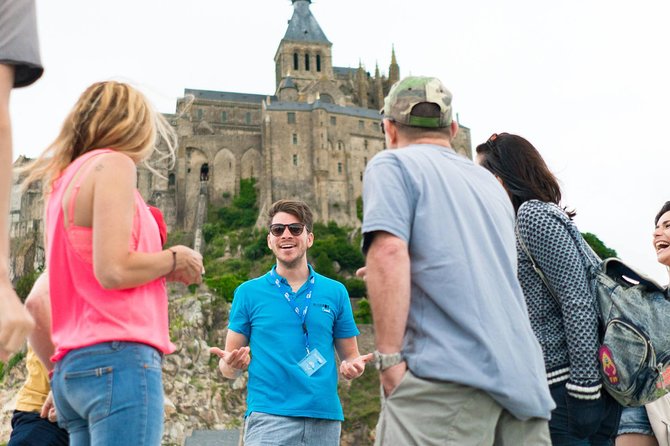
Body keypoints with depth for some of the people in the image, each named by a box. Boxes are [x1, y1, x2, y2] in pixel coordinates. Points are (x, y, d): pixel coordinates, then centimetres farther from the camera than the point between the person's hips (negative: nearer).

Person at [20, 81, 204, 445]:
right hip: (119, 358, -9)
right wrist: (174, 260, -1)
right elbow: (113, 270, -15)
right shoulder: (113, 163, -3)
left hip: (72, 365, 9)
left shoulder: (64, 179, 22)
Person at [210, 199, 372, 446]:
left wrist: (353, 366, -8)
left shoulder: (336, 292, 8)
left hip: (325, 417, 3)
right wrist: (232, 364, -16)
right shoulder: (248, 293, 5)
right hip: (268, 415, -2)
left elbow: (350, 355, 14)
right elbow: (228, 368, 7)